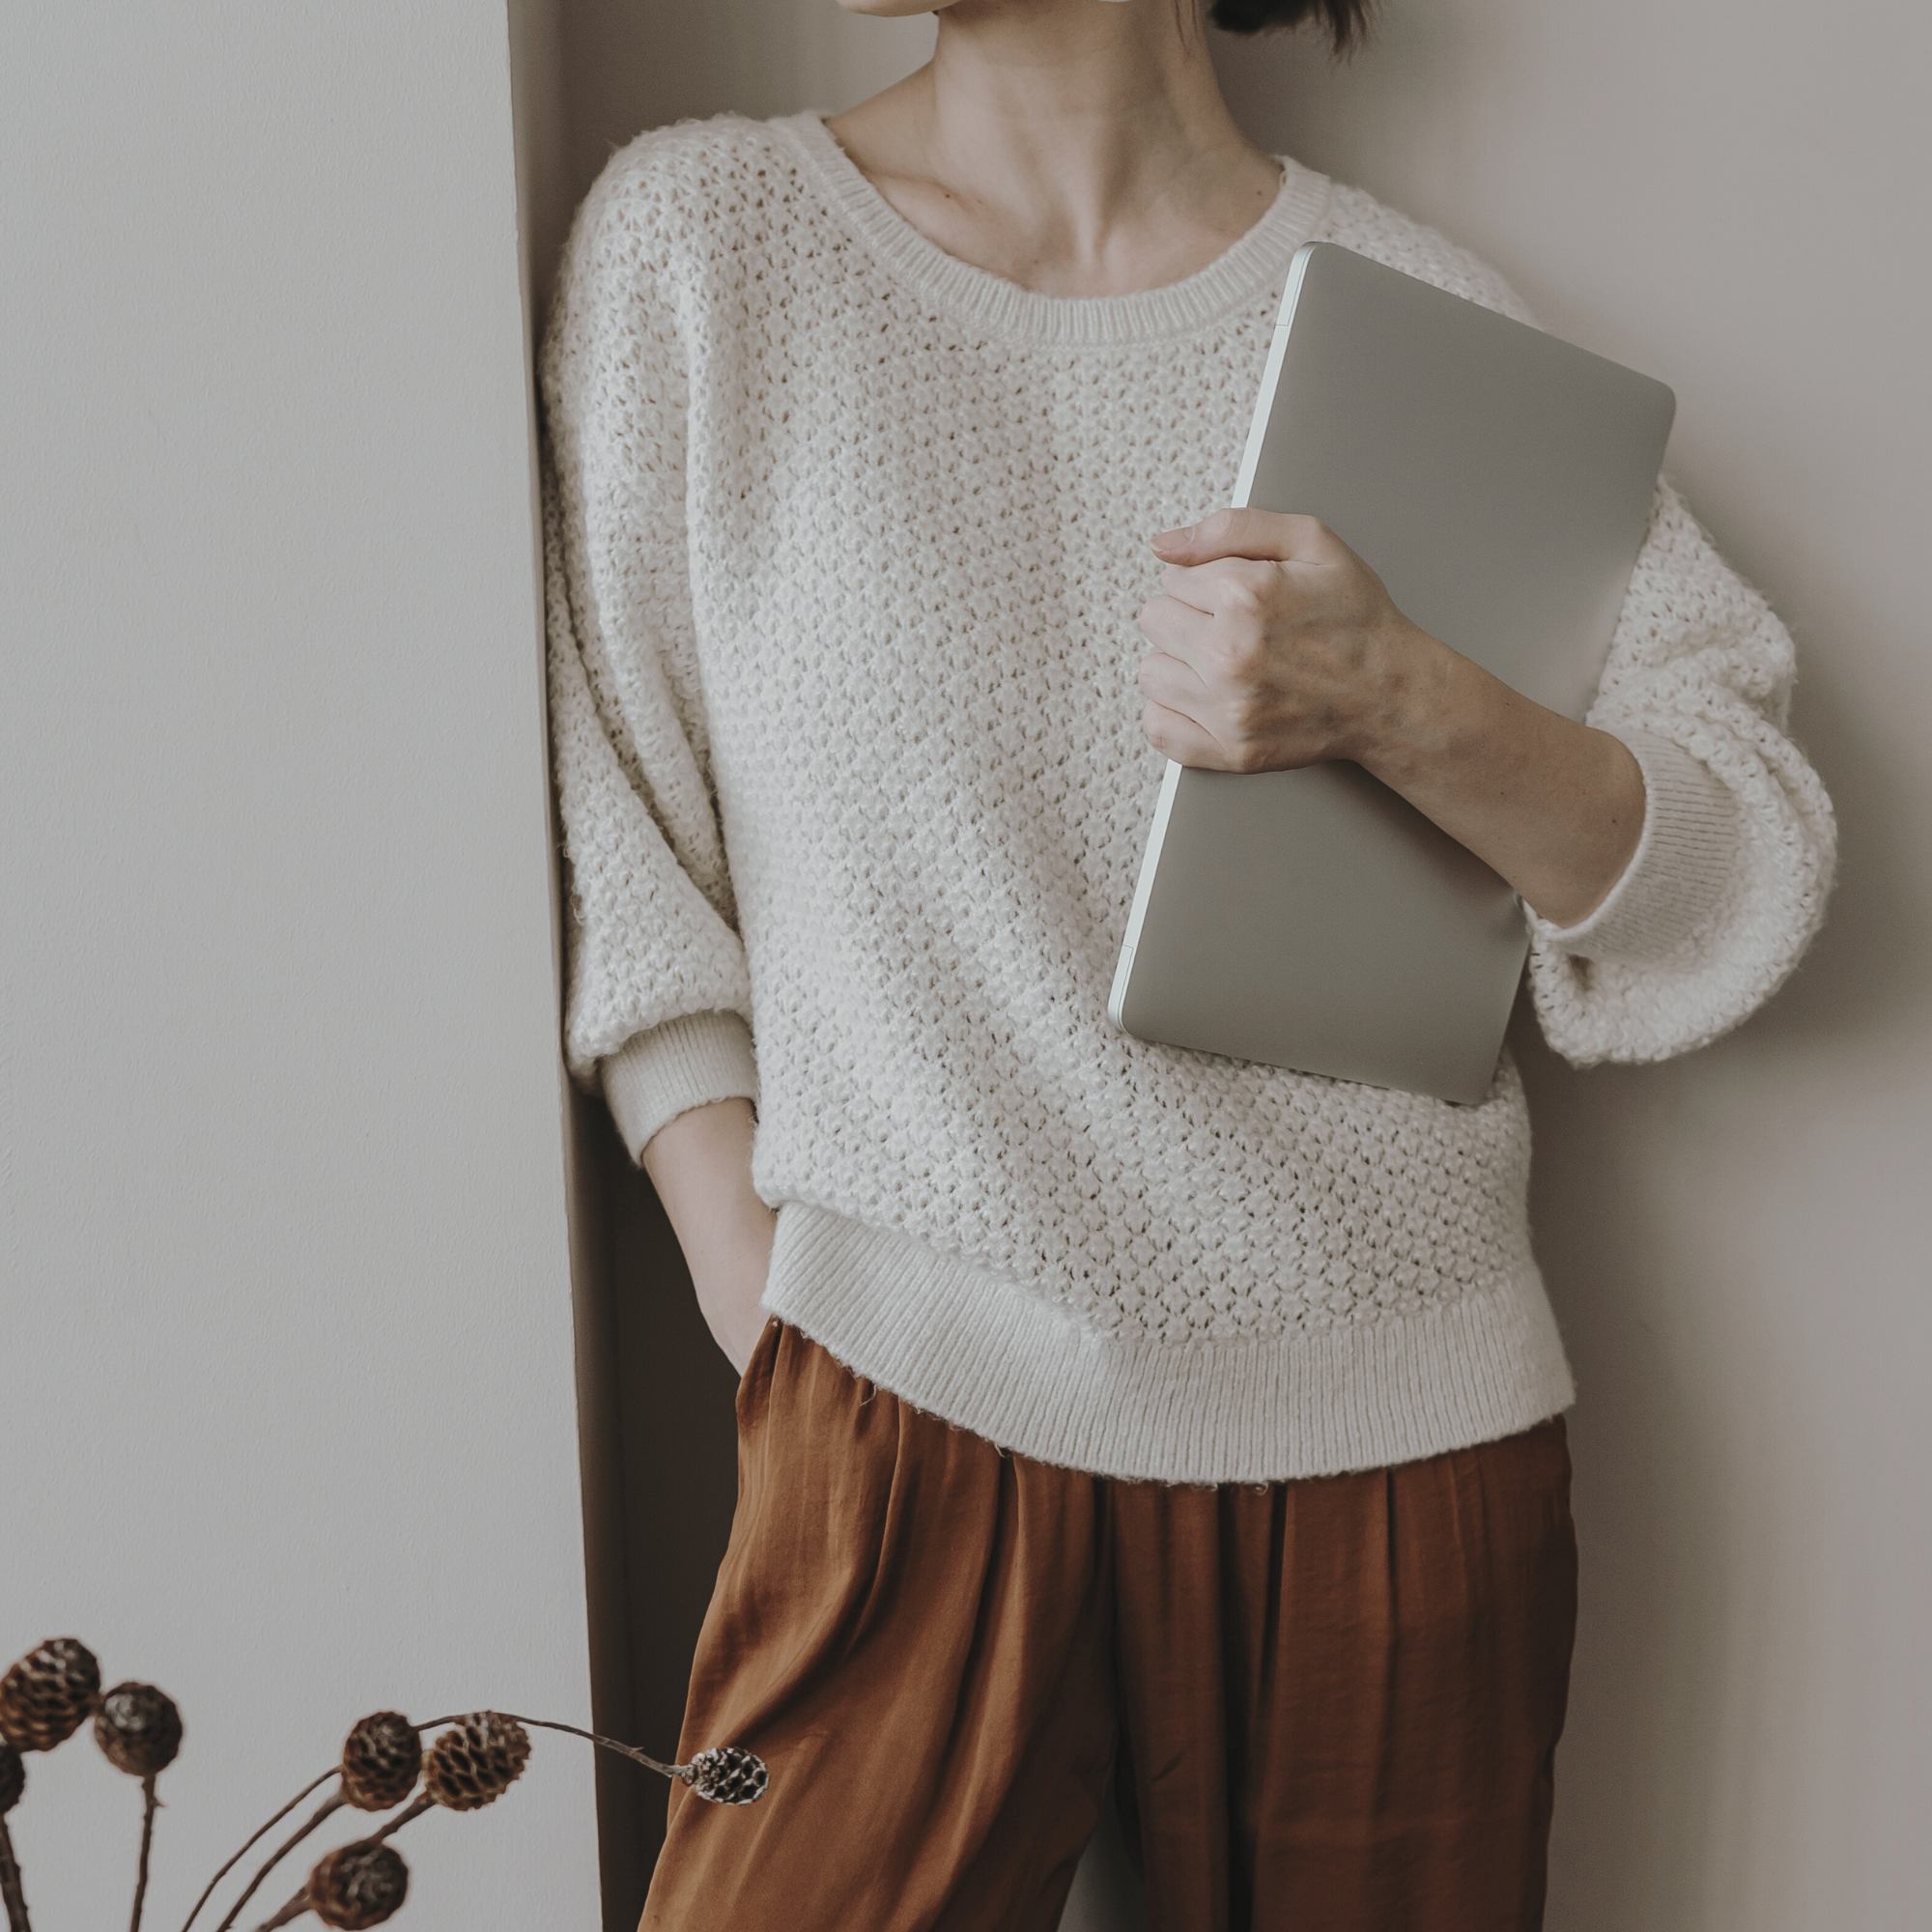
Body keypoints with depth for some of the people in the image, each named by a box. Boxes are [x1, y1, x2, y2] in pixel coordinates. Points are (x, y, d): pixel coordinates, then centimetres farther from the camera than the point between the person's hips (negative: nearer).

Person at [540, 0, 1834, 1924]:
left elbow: (1748, 874, 2)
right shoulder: (696, 232, 2)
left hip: (1395, 1437, 2)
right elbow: (612, 858, 2)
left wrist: (1404, 705, -17)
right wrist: (767, 1326, -5)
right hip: (909, 1418, -1)